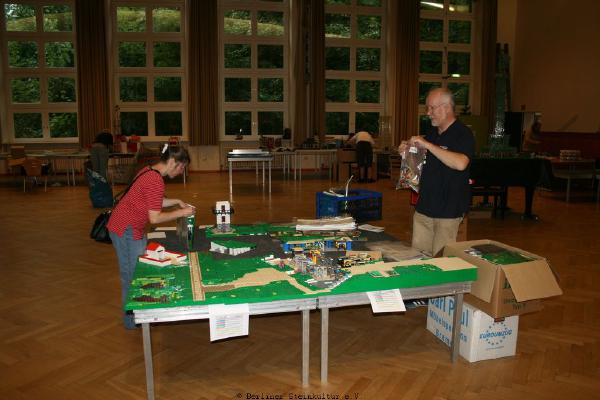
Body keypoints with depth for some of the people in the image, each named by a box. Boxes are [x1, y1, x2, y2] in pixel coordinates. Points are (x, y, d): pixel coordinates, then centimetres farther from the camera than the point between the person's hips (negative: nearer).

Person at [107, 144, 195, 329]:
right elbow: (155, 217, -24)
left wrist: (176, 201, 11)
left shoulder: (149, 171, 6)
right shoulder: (156, 181, -24)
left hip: (122, 226, 10)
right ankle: (132, 320, 17)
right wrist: (181, 213, -14)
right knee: (133, 276, 3)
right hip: (126, 231, -10)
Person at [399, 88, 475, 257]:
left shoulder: (463, 134, -11)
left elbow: (461, 163, -30)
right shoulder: (432, 133, 13)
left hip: (448, 211, -7)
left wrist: (427, 145, -26)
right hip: (424, 207, 7)